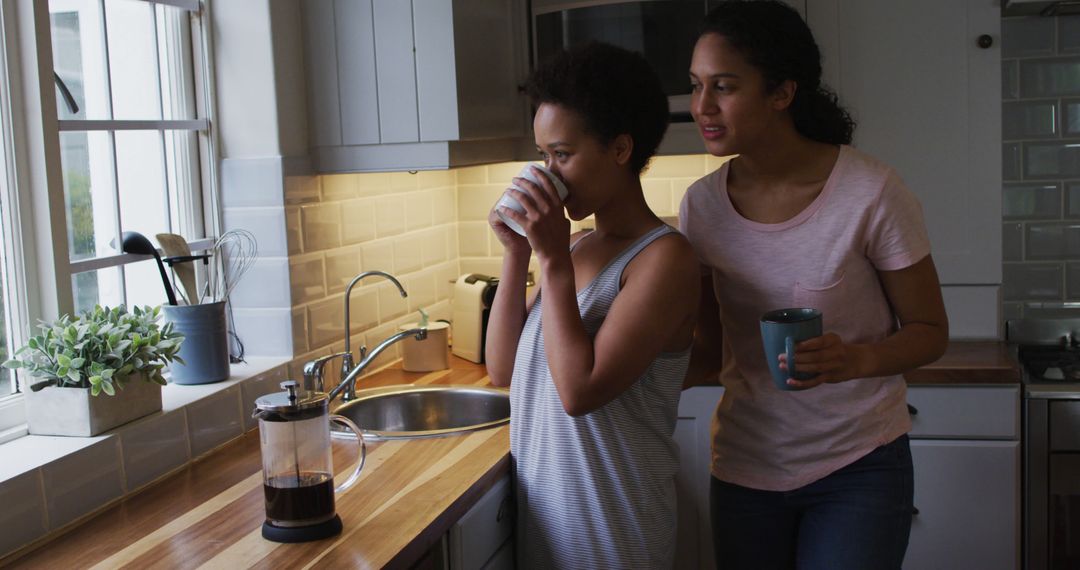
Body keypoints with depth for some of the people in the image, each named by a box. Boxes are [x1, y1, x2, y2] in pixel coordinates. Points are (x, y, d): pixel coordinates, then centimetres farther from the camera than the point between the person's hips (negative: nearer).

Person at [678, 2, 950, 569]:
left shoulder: (871, 193, -17)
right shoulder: (701, 204, -4)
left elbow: (929, 331, -7)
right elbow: (710, 352, 4)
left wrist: (857, 359, -27)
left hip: (857, 465, -3)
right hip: (744, 466, 4)